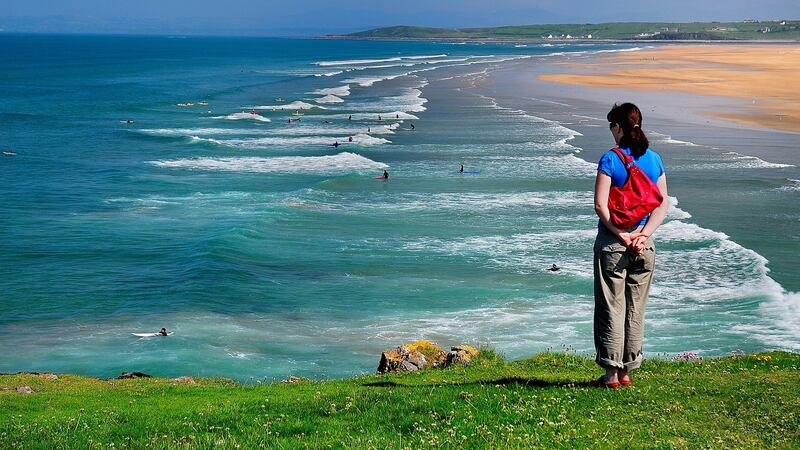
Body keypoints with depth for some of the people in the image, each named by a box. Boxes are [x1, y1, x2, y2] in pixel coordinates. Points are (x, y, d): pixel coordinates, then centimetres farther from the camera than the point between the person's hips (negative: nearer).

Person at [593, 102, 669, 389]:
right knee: (635, 309, 12)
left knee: (611, 308, 3)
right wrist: (643, 235, -6)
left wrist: (621, 235, -12)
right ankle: (627, 371, 18)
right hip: (644, 245, 4)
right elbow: (663, 205, 1)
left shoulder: (610, 159, -10)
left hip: (612, 243, -4)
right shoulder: (654, 159, 4)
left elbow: (600, 205, -15)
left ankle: (611, 373, 5)